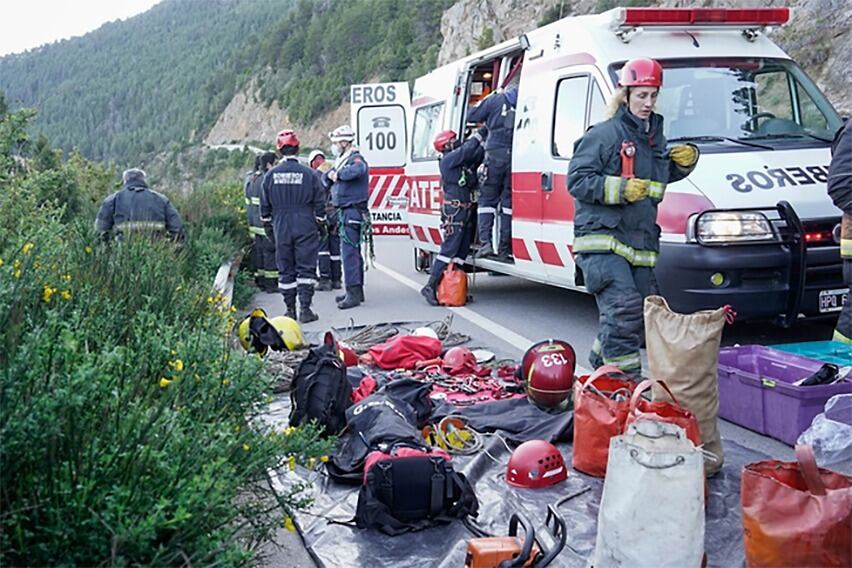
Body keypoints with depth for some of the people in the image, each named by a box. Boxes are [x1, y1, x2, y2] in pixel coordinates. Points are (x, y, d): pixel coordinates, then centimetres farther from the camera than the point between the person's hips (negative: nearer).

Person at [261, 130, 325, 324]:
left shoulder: (271, 175, 0)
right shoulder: (308, 174, -6)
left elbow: (264, 205, 7)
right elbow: (319, 203, -1)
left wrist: (268, 224, 21)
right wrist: (321, 223, 13)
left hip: (281, 228, 2)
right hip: (305, 228, -2)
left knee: (285, 270, 9)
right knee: (306, 268, 2)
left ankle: (290, 310, 12)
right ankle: (305, 309, -3)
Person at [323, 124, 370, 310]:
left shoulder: (356, 159, -11)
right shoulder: (342, 160, 19)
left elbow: (356, 170, -36)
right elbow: (325, 178, 18)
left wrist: (338, 174, -19)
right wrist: (330, 174, -6)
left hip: (353, 212, -10)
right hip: (346, 212, 10)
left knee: (349, 252, -11)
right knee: (353, 251, 15)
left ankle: (354, 293, -10)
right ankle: (356, 291, 23)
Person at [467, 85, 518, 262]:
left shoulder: (496, 99, 8)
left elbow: (471, 117, 11)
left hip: (495, 154, -1)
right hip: (517, 157, 1)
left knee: (487, 198, 8)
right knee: (509, 201, 6)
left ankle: (485, 241, -5)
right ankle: (504, 248, 5)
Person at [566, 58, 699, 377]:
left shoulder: (655, 137, 19)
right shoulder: (603, 135, -5)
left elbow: (664, 177, 34)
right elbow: (576, 180, -10)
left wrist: (685, 162, 14)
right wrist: (620, 188, -20)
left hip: (641, 244, 8)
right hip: (601, 239, -8)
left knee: (644, 315, 10)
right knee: (624, 308, -20)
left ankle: (601, 362, 29)